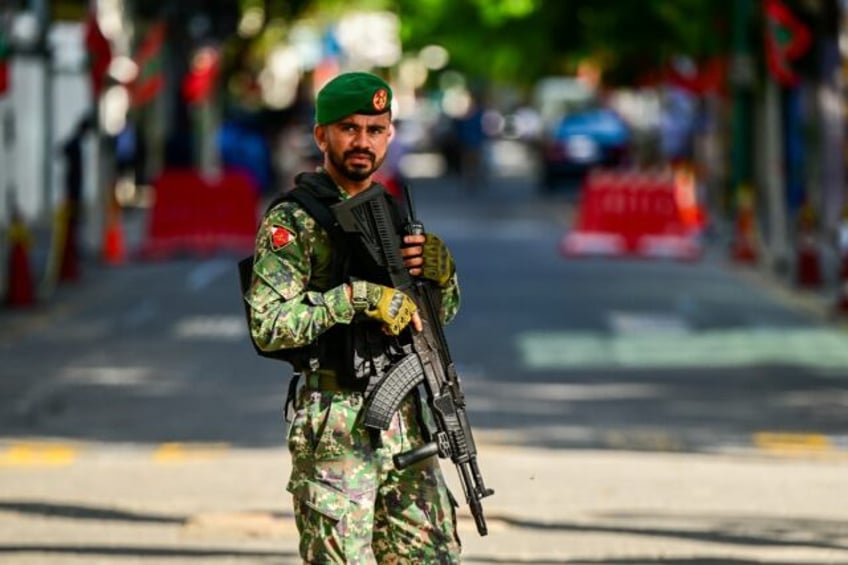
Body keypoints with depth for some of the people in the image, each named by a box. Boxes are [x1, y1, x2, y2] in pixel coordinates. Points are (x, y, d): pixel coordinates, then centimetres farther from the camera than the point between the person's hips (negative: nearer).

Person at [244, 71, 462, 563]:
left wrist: (441, 270, -2)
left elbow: (442, 311, 20)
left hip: (407, 422, 7)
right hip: (336, 428, -7)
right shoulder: (293, 222, -8)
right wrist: (358, 298, -23)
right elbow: (269, 326, -19)